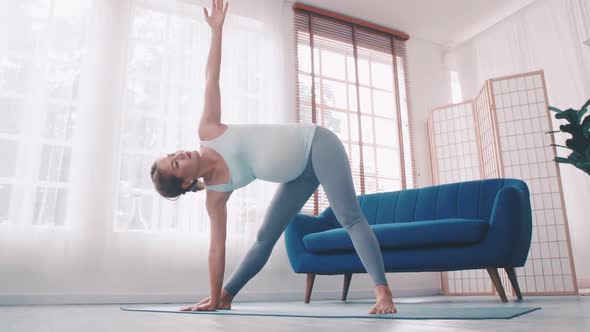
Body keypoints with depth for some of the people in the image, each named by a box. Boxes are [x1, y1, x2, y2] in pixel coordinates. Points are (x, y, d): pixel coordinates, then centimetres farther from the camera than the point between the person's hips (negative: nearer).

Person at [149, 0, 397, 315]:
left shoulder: (207, 133, -9)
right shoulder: (216, 194, -7)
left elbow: (211, 80, 1)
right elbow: (217, 246, -4)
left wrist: (216, 29, 6)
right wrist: (214, 298, -2)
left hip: (317, 144, -2)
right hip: (300, 174, 2)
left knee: (350, 218, -15)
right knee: (265, 237, 2)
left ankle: (383, 292, -14)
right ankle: (225, 297, 19)